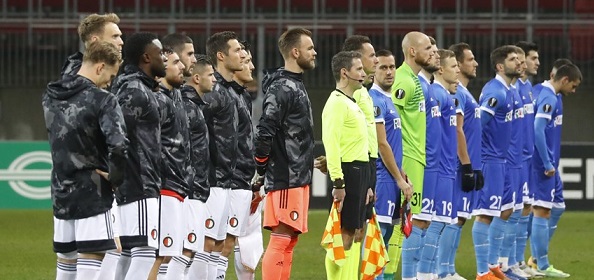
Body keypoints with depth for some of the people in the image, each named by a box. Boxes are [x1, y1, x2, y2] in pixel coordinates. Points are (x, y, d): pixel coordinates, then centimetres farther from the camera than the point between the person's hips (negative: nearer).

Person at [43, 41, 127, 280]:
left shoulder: (50, 96, 7)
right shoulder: (102, 100, -14)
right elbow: (118, 145, -25)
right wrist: (116, 177, -9)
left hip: (61, 192, 7)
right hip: (93, 193, -7)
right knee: (91, 261, -7)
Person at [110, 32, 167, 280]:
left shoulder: (139, 89, 17)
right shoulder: (137, 92, -13)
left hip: (130, 189, 10)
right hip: (140, 188, -10)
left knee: (127, 258, 11)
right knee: (146, 256, -14)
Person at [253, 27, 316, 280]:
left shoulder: (296, 86, 17)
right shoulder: (282, 88, -15)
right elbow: (264, 133, -20)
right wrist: (261, 171, -13)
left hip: (298, 177, 10)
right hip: (286, 178, -10)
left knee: (290, 239, 11)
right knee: (281, 239, -10)